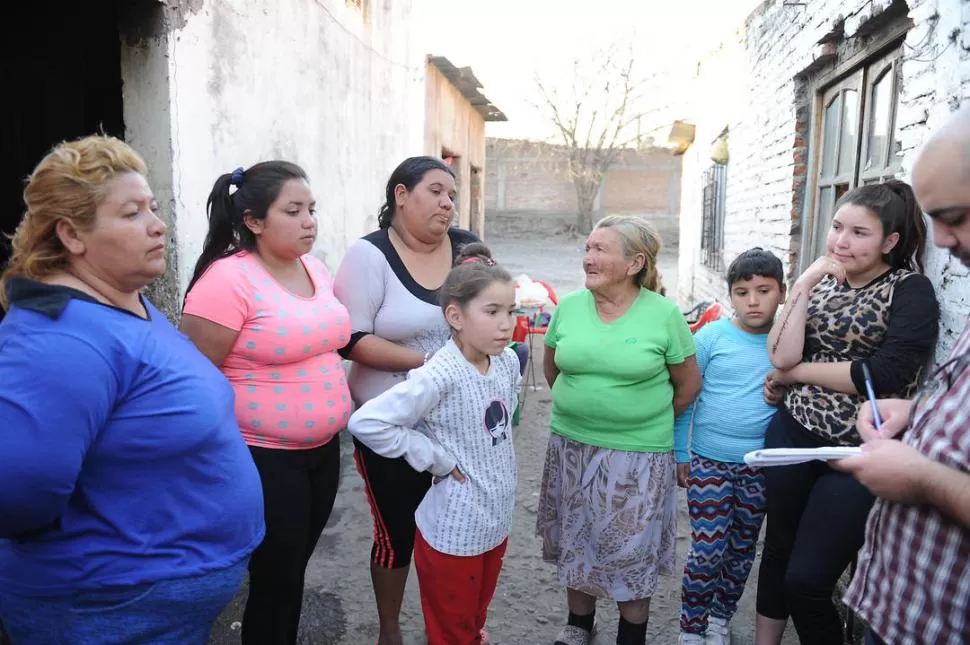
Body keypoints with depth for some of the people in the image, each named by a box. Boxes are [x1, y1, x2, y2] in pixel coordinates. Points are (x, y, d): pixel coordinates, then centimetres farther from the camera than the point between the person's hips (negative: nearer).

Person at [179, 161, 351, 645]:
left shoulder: (315, 269, 6)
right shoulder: (228, 279, -18)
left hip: (322, 449, 7)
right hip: (265, 459, -7)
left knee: (294, 570, 21)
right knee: (275, 579, 9)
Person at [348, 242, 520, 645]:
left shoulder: (508, 362, -4)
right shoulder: (439, 377, -26)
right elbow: (366, 422, -31)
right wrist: (436, 459, -24)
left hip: (497, 522, 6)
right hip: (453, 531, -6)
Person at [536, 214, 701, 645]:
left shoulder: (664, 314, -10)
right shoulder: (568, 307, -2)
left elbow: (689, 383, 0)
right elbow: (551, 367, 13)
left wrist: (648, 420, 6)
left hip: (639, 453, -3)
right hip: (572, 447, 3)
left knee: (633, 550, 11)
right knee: (576, 541, 17)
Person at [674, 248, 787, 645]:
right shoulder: (711, 337, -9)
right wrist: (678, 453, -1)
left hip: (762, 466, 3)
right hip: (709, 461, -2)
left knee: (742, 549, 16)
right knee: (707, 549, -1)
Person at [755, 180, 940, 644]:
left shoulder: (912, 291, -8)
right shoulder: (822, 282, 7)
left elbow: (884, 375, -20)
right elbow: (781, 356, -6)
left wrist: (799, 371, -9)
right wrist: (802, 286, -12)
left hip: (858, 454, -5)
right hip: (791, 436, 5)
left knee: (806, 580, -3)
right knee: (777, 550, 18)